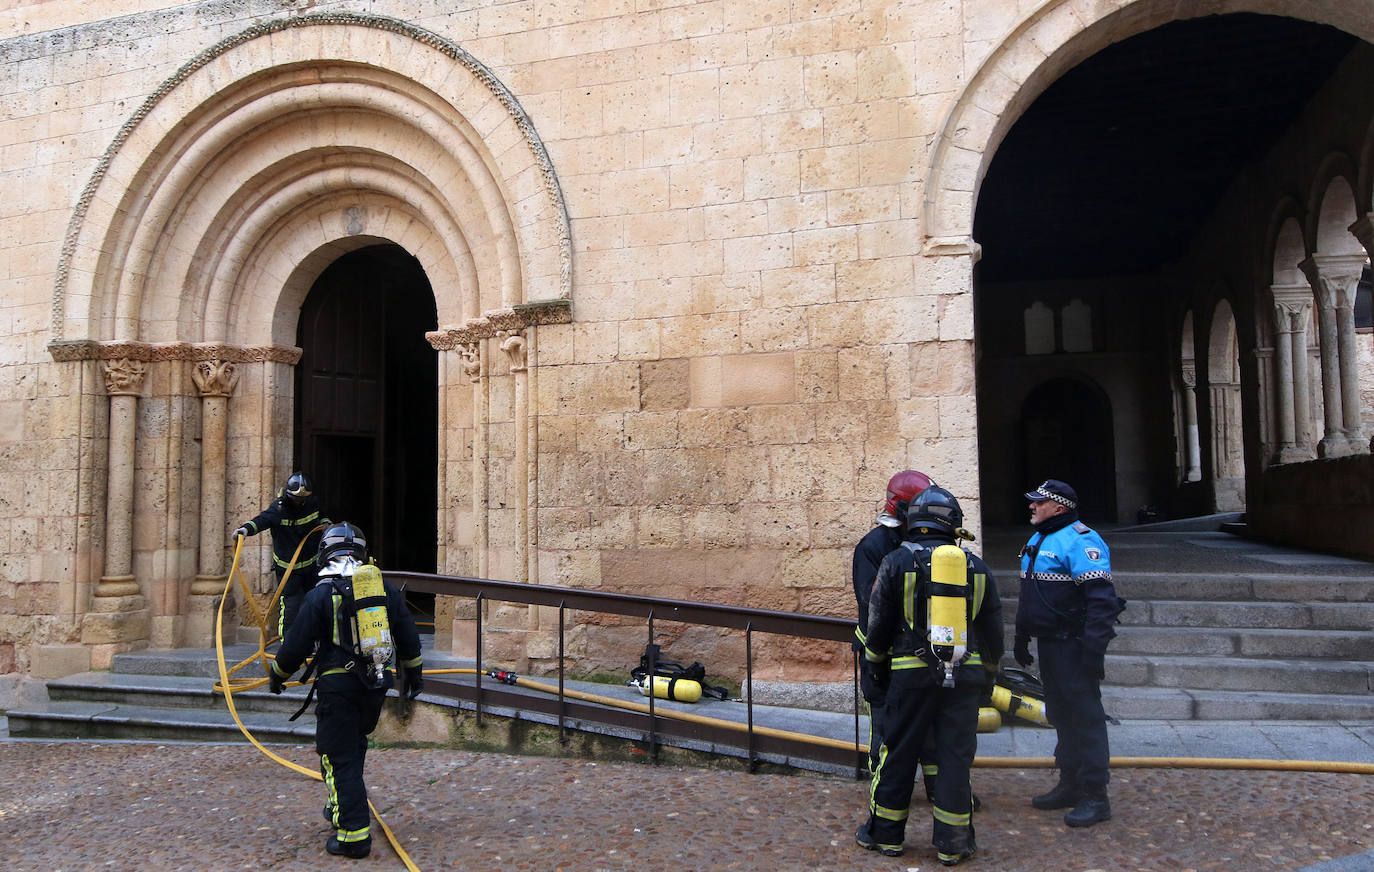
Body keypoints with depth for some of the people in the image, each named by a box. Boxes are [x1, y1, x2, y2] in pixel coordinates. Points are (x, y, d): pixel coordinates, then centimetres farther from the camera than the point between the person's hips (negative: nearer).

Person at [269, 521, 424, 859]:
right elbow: (408, 635, 10)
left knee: (340, 757, 1)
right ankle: (341, 807, 37)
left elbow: (296, 645, -6)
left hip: (337, 685, -5)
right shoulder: (386, 589, 4)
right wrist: (413, 673, 24)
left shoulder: (320, 595, -10)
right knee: (354, 745, 24)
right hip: (377, 684, 5)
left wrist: (277, 676, 13)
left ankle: (354, 834, -2)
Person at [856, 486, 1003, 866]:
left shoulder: (896, 562, -4)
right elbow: (993, 629, 10)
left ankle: (885, 834, 19)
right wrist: (987, 671, 24)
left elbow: (878, 622, 0)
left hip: (912, 674, -2)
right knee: (955, 756, 8)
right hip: (965, 676, 2)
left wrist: (876, 662, 17)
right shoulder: (977, 568, 4)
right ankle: (953, 843, 13)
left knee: (898, 753, 8)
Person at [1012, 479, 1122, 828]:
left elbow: (1101, 598, -23)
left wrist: (1094, 649, -26)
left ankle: (1095, 797, 3)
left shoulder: (1079, 540, -16)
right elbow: (1029, 594, 25)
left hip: (1073, 647, -10)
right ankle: (1070, 785, 27)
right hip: (1049, 644, 10)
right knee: (1060, 716, 16)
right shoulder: (1038, 540, 16)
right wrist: (1021, 637, 26)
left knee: (1085, 718, -4)